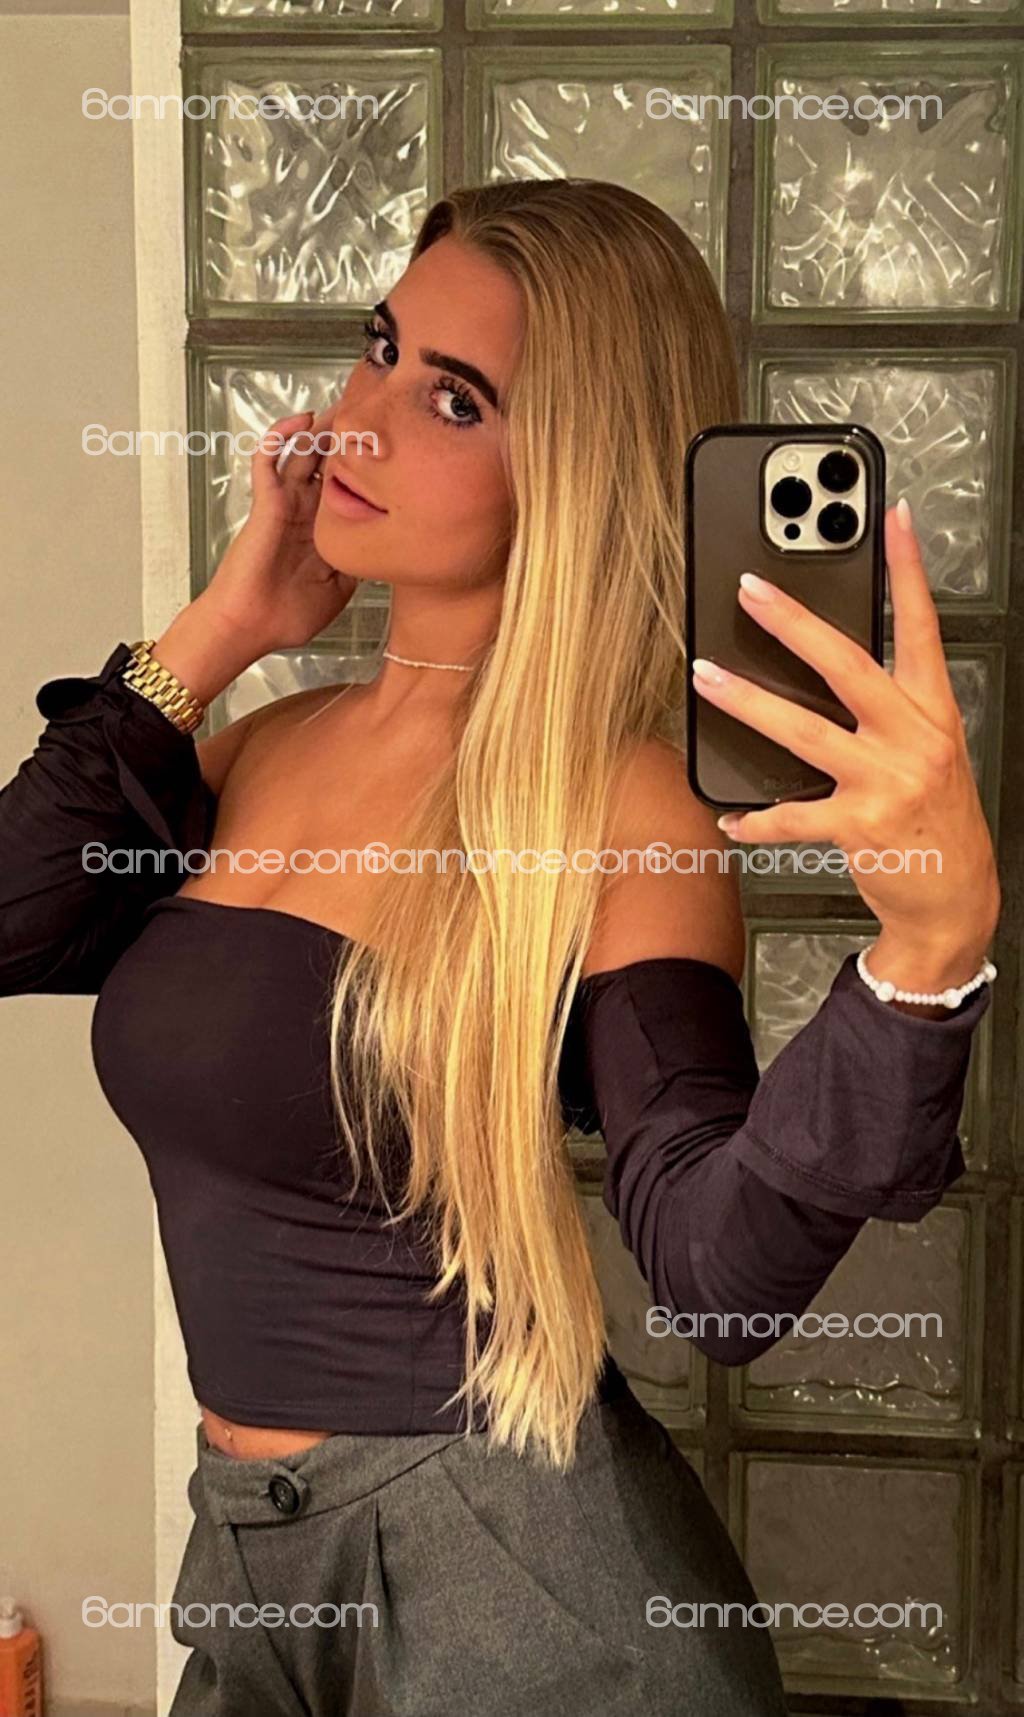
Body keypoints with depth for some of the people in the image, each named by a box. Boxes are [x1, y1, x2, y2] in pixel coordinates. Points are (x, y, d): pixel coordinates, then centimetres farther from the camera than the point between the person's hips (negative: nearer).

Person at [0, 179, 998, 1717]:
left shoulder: (609, 807, -17)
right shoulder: (263, 748, 2)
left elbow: (720, 1270, -26)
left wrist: (931, 938, -42)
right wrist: (210, 640, -6)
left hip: (511, 1579, -6)